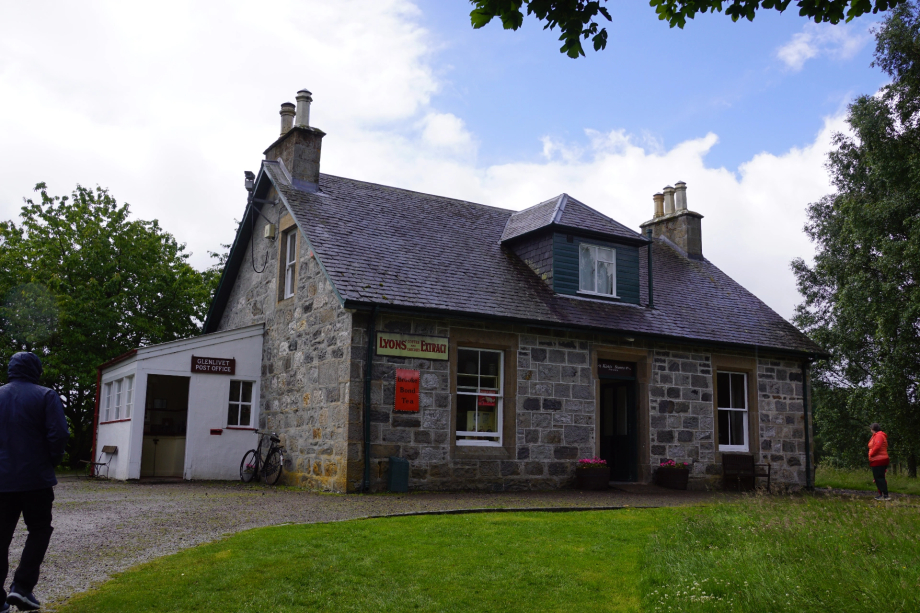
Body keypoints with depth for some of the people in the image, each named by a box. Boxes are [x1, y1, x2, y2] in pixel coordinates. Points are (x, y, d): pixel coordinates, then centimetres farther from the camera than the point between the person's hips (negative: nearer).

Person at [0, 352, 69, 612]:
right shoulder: (45, 396, -6)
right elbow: (59, 434, -14)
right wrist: (52, 461, 3)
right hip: (35, 478, -4)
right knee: (39, 530, 10)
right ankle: (22, 586, -3)